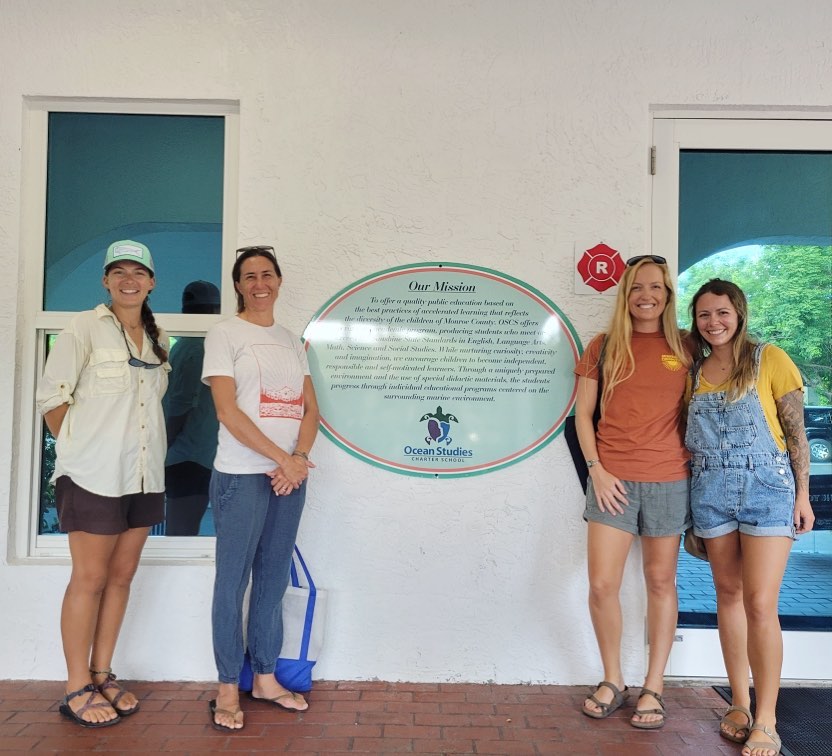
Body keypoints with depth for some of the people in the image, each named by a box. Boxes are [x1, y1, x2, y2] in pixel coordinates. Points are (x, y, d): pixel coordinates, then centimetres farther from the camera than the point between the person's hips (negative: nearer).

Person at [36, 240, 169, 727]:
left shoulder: (158, 338, 12)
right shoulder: (86, 328, -5)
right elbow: (52, 396, -5)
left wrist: (140, 449, 9)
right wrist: (78, 446, 0)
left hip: (145, 476, 6)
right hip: (94, 477, -5)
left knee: (121, 577, 11)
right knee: (90, 578, 1)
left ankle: (102, 676, 25)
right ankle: (77, 689, 15)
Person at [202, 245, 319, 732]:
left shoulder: (292, 342, 15)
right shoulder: (225, 335, -1)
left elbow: (310, 409, 10)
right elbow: (228, 411, -11)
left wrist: (299, 460, -8)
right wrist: (283, 459, -13)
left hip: (291, 474, 5)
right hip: (243, 475, -5)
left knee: (274, 579, 12)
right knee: (234, 581, 3)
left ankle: (265, 678, 26)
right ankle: (228, 688, 17)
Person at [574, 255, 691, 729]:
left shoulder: (686, 348, 5)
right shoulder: (604, 347, 4)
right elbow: (583, 414, 4)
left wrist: (696, 468, 0)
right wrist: (596, 469, -5)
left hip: (668, 481, 1)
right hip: (613, 479, 0)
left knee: (661, 581, 9)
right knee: (603, 585, -2)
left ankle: (654, 688, 24)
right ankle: (613, 681, 21)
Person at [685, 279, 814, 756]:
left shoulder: (770, 359, -4)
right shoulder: (695, 369, 8)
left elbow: (796, 431, -3)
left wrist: (802, 494, -5)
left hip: (766, 488, -4)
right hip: (712, 490, 4)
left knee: (760, 605, -8)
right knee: (728, 595, 10)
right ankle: (740, 704, 24)